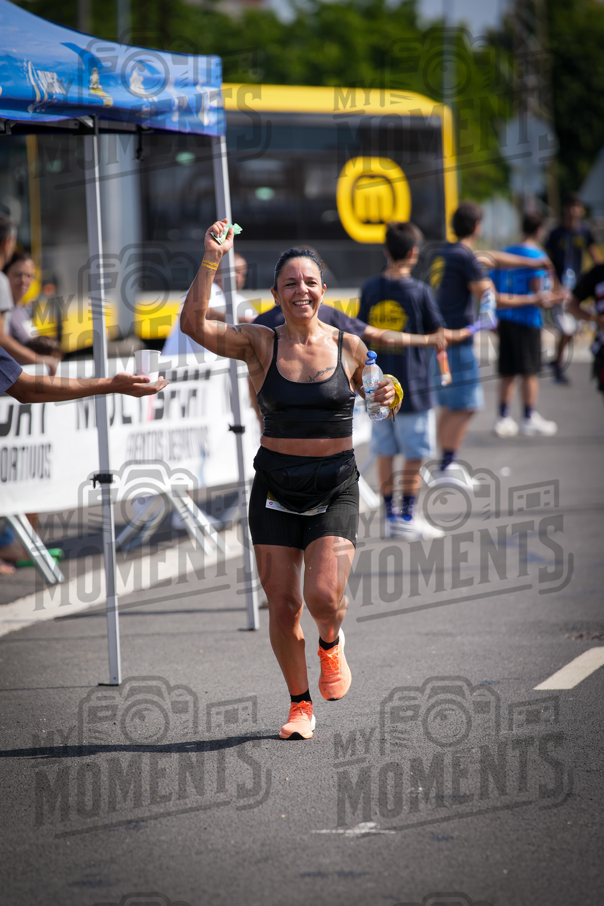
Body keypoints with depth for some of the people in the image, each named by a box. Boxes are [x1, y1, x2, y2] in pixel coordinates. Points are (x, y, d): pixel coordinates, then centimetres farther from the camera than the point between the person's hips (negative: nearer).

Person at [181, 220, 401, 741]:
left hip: (336, 487, -1)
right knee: (283, 604, 0)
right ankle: (301, 706, 19)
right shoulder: (260, 345, -2)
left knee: (323, 595, -17)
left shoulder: (349, 348, 0)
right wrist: (211, 262, -25)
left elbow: (378, 398, 16)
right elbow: (194, 324, -17)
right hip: (276, 487, 1)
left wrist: (388, 399, -8)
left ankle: (331, 643, 19)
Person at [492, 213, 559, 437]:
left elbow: (490, 286, 11)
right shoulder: (537, 256, -9)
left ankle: (503, 418, 10)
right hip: (527, 318, -6)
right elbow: (536, 286, -21)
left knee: (507, 372, 10)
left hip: (505, 318, 6)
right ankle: (530, 418, 6)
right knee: (530, 372, 2)